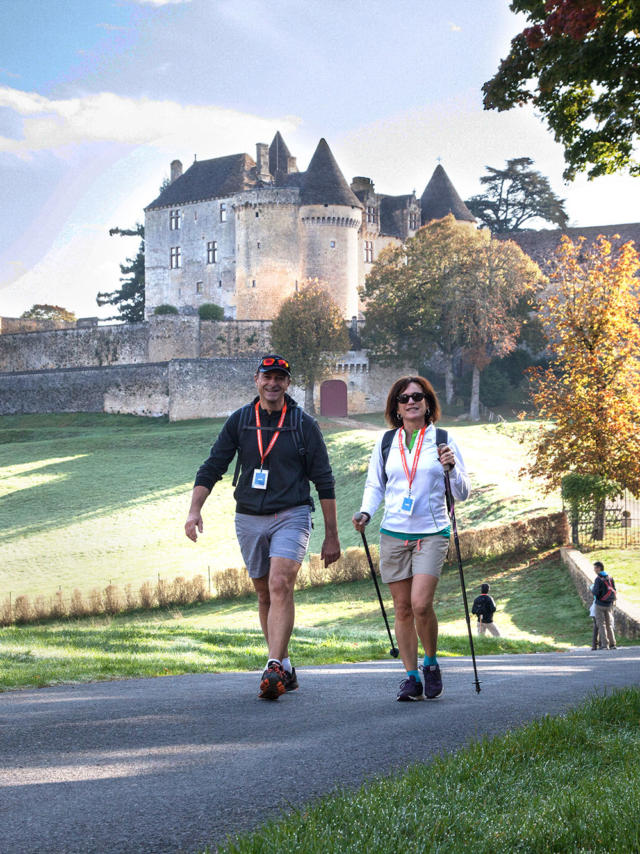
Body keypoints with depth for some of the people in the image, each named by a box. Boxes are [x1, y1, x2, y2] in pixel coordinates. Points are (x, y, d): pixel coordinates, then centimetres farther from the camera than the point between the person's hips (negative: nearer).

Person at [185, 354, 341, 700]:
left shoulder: (304, 425, 0)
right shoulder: (239, 421, 6)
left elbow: (324, 481, 3)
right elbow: (211, 468, 6)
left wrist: (331, 536, 1)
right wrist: (194, 510, -10)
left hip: (291, 516, -3)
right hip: (249, 519, 4)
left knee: (280, 586, -21)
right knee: (265, 595, 9)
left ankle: (274, 669, -27)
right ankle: (285, 668, 21)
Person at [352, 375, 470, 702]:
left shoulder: (443, 441, 2)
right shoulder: (386, 442, 8)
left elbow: (462, 494, 4)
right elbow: (374, 485, 17)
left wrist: (452, 468, -15)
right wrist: (365, 513, -1)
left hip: (431, 533, -3)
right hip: (393, 534, 3)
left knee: (420, 604, -17)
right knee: (402, 609, 3)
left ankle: (431, 663, 7)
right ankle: (411, 677, 12)